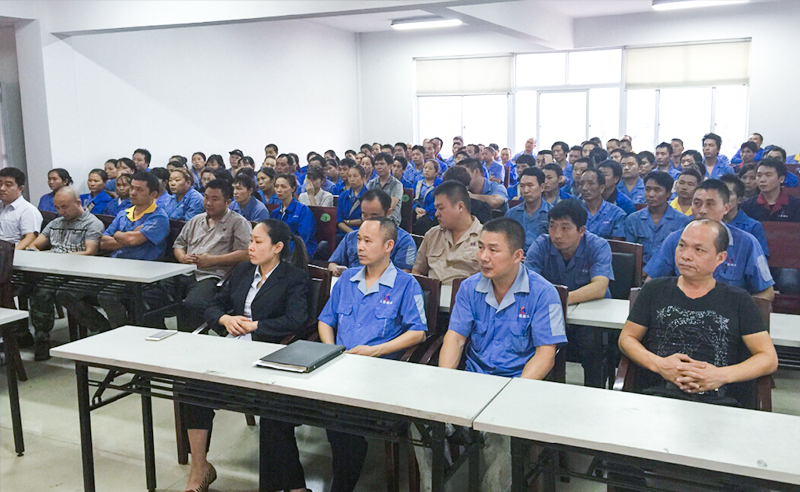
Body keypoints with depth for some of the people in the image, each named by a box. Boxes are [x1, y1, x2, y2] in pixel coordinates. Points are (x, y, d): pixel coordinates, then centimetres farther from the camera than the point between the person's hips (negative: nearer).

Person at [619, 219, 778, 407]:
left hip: (719, 399, 0)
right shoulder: (655, 290, 18)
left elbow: (769, 358, 12)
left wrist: (722, 376, -5)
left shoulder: (738, 300, 15)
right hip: (659, 392, 0)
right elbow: (627, 338, 18)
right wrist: (658, 364, -2)